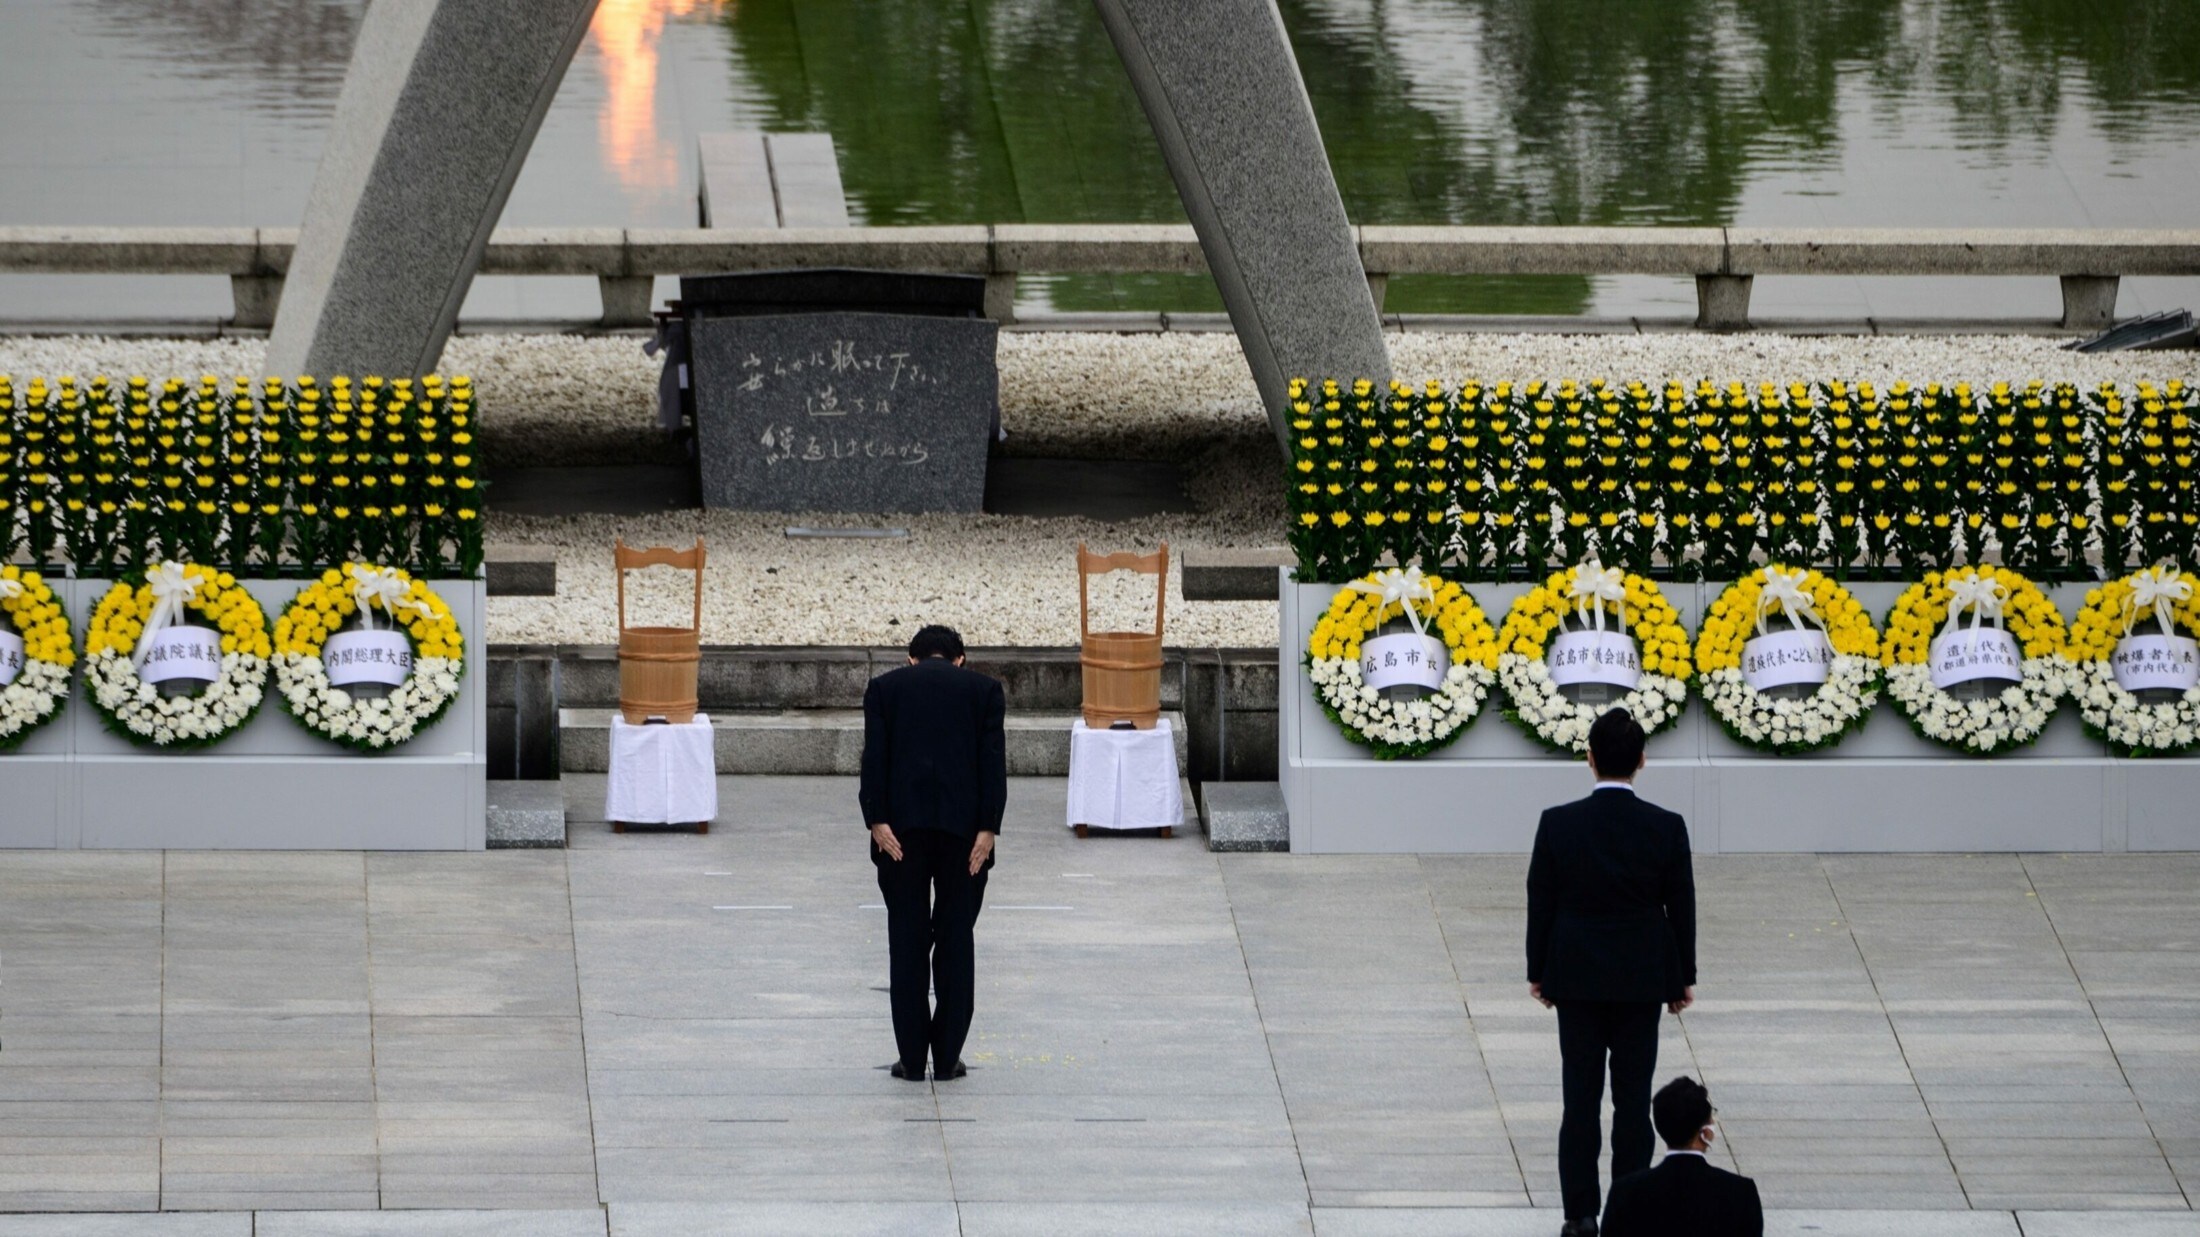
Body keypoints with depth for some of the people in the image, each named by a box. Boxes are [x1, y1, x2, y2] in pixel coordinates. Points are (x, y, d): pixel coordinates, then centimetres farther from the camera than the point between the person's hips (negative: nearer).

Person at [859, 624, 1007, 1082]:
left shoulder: (884, 687, 11)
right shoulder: (984, 689, 10)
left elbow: (874, 757, -2)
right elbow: (993, 760, -1)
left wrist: (878, 821, -7)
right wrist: (987, 828, -6)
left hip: (901, 825, 0)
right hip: (963, 824, 0)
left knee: (907, 940, 5)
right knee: (956, 940, 7)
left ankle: (912, 1058, 4)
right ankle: (947, 1056, 6)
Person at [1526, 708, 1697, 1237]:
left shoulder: (1558, 824, -10)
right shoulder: (1666, 828, -9)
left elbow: (1541, 902, -4)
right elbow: (1681, 907, -1)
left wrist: (1538, 971, 8)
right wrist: (1684, 978, 10)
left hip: (1577, 975, 0)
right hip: (1641, 978, 0)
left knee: (1581, 1096, 5)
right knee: (1634, 1097, 5)